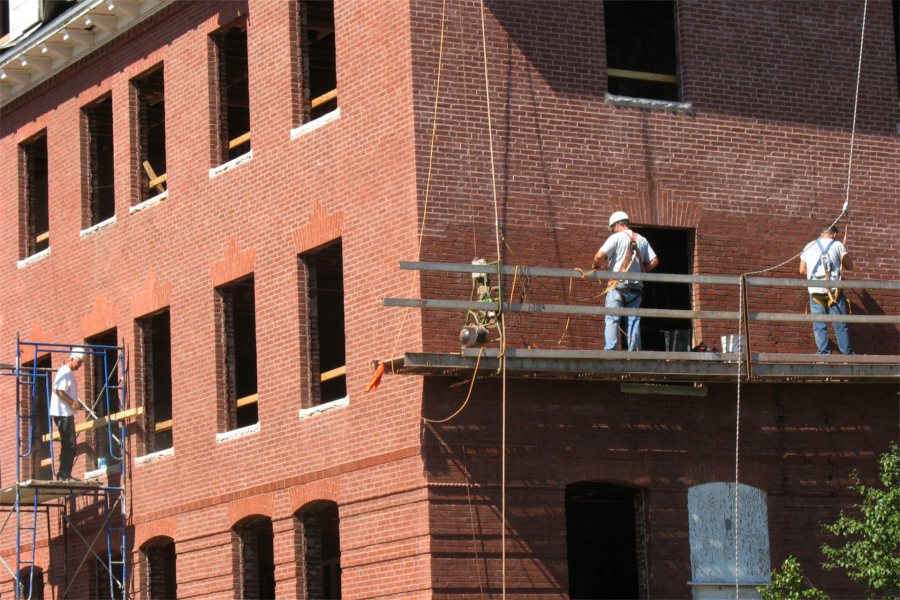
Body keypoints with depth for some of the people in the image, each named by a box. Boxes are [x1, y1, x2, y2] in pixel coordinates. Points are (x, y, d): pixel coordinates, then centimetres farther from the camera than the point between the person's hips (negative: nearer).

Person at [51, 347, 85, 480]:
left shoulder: (70, 373, 19)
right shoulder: (65, 372, -12)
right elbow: (59, 391, -22)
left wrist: (74, 402, 9)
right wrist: (72, 402, -23)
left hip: (67, 413, 10)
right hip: (62, 413, -10)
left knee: (70, 445, 11)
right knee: (68, 445, -11)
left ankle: (65, 475, 13)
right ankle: (63, 475, -11)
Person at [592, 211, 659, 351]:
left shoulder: (616, 237, -3)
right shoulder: (642, 240, 14)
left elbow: (599, 256, -13)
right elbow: (654, 261, 10)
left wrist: (596, 265, 7)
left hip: (618, 285, -5)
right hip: (636, 286, 5)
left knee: (612, 321, -5)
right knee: (634, 321, 6)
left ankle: (610, 351, -14)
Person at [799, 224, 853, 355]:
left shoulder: (809, 247, 11)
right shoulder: (837, 245, 2)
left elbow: (802, 270, 17)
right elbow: (849, 265, 6)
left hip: (815, 291, 2)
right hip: (834, 290, -2)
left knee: (819, 325, 5)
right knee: (840, 324, 4)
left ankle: (823, 352, -4)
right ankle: (847, 353, 4)